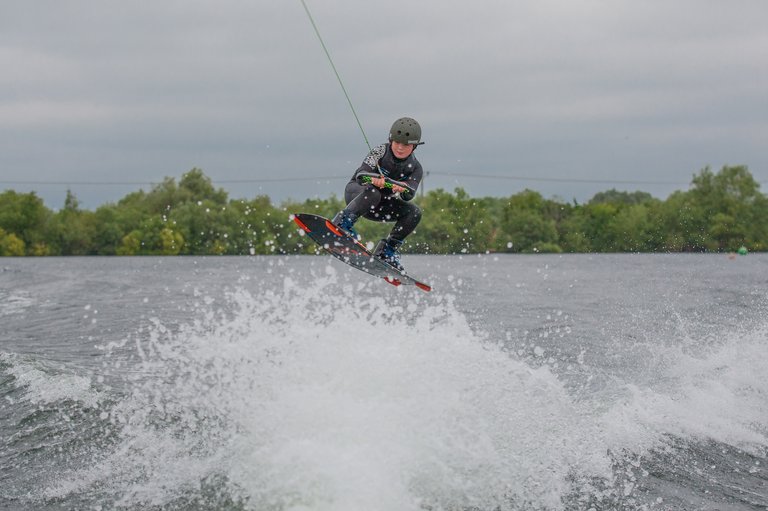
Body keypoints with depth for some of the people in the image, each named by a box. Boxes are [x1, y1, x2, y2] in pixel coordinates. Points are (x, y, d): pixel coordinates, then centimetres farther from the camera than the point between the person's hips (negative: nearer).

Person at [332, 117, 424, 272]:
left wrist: (402, 189, -48)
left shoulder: (415, 168, -8)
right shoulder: (380, 151, -15)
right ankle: (342, 223, -35)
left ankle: (387, 250, -14)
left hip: (378, 207, 4)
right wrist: (374, 180, -49)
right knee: (372, 193, -39)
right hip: (356, 192, -4)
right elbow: (360, 175, -26)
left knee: (414, 213, -17)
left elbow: (409, 195, -24)